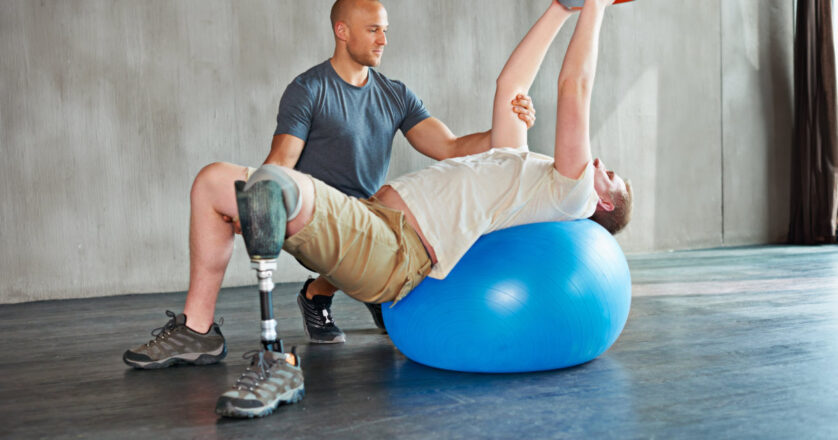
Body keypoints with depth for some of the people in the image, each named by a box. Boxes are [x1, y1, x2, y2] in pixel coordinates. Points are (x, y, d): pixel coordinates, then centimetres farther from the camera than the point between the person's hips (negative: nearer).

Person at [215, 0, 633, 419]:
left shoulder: (571, 195, 5)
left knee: (273, 183, -34)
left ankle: (277, 363, -23)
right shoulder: (520, 161, 30)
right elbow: (509, 86, 33)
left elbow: (574, 86, 1)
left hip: (393, 252, -10)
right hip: (368, 212, 10)